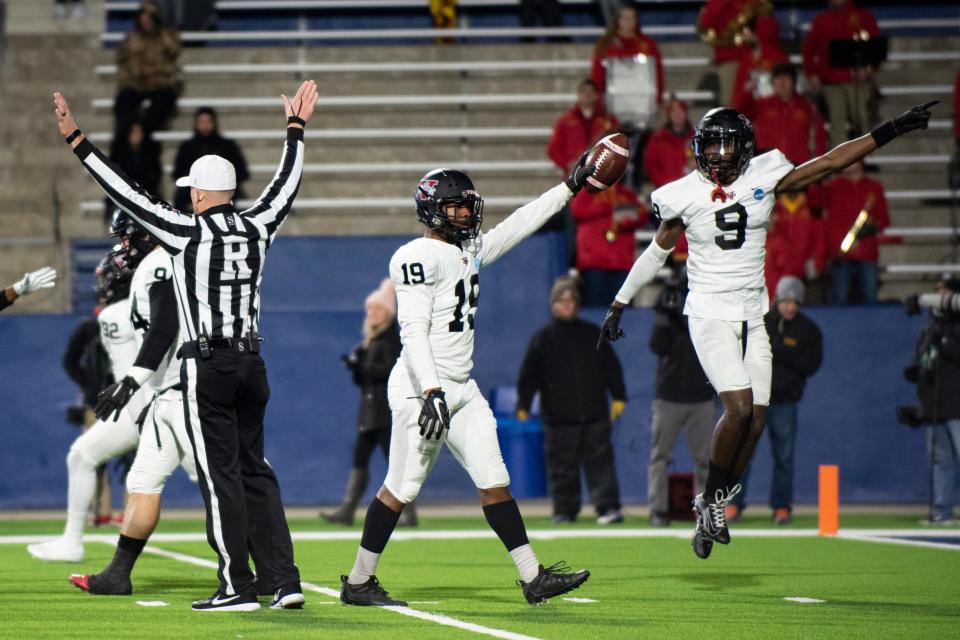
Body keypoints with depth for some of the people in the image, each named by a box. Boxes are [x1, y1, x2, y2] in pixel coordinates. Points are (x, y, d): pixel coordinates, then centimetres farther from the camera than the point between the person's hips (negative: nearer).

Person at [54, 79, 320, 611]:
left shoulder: (188, 232, -8)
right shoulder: (256, 229, 6)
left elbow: (128, 194, -8)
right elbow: (285, 186, 24)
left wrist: (77, 143, -4)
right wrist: (296, 128, 37)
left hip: (207, 366, -6)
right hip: (251, 363, 6)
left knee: (221, 477, -3)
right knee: (254, 472, 12)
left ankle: (237, 587, -4)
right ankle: (286, 581, 6)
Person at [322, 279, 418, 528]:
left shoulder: (392, 338, -7)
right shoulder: (371, 339, 17)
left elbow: (392, 370, -19)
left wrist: (362, 367, -20)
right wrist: (356, 365, -2)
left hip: (387, 409, -9)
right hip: (369, 408, 9)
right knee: (359, 459, 4)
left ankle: (409, 513, -4)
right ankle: (347, 510, 2)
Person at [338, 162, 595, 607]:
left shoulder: (470, 251, 15)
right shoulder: (419, 257, -12)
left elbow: (519, 225, 24)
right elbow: (413, 330, -19)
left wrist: (570, 187, 22)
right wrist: (431, 391, -27)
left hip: (462, 388, 9)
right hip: (422, 388, -9)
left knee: (494, 482, 4)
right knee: (401, 489, -4)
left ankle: (533, 578, 3)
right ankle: (358, 583, 5)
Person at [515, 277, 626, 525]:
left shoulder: (593, 334, 9)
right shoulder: (542, 339, 5)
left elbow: (612, 367, 14)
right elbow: (528, 375, 5)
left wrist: (618, 397, 8)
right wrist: (523, 405, -2)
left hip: (595, 414, 0)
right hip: (558, 418, 0)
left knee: (600, 462, -4)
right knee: (562, 467, 3)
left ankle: (608, 507, -6)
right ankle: (564, 510, 13)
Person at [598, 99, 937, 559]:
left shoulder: (763, 177, -2)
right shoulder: (684, 196, -7)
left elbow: (829, 163, 4)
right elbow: (657, 252, 7)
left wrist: (893, 129, 2)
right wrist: (618, 306, 13)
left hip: (752, 314, 4)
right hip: (710, 314, -4)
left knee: (755, 419, 0)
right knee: (740, 407, -20)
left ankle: (713, 505, 16)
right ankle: (712, 499, -2)